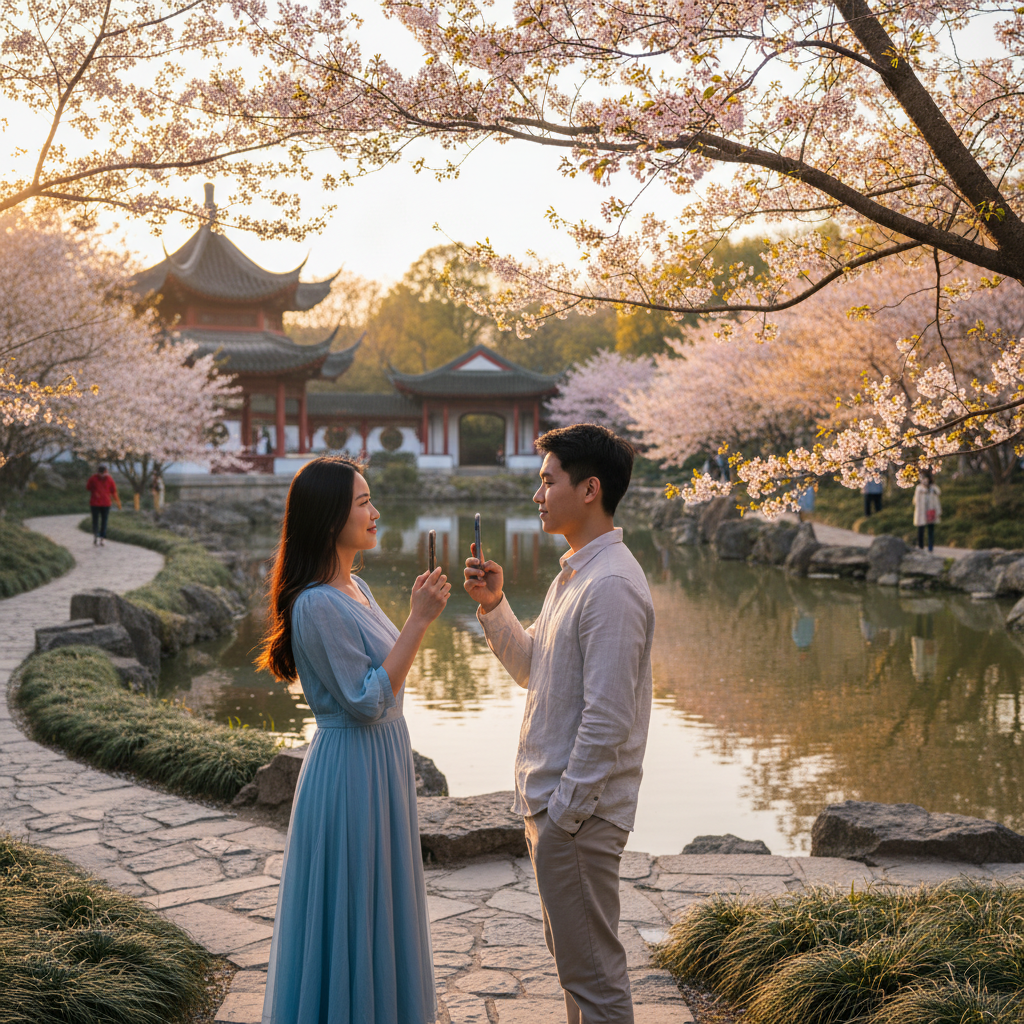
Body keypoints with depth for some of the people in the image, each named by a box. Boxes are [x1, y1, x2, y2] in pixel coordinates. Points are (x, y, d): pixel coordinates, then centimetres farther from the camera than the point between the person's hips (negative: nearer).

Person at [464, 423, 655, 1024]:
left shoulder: (612, 585, -21)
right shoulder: (574, 572, 12)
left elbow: (607, 717, -23)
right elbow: (532, 669, 20)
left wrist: (563, 812, -19)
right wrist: (493, 605, 6)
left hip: (579, 813, -10)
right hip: (552, 799, 10)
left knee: (593, 971, 2)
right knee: (574, 959, 21)